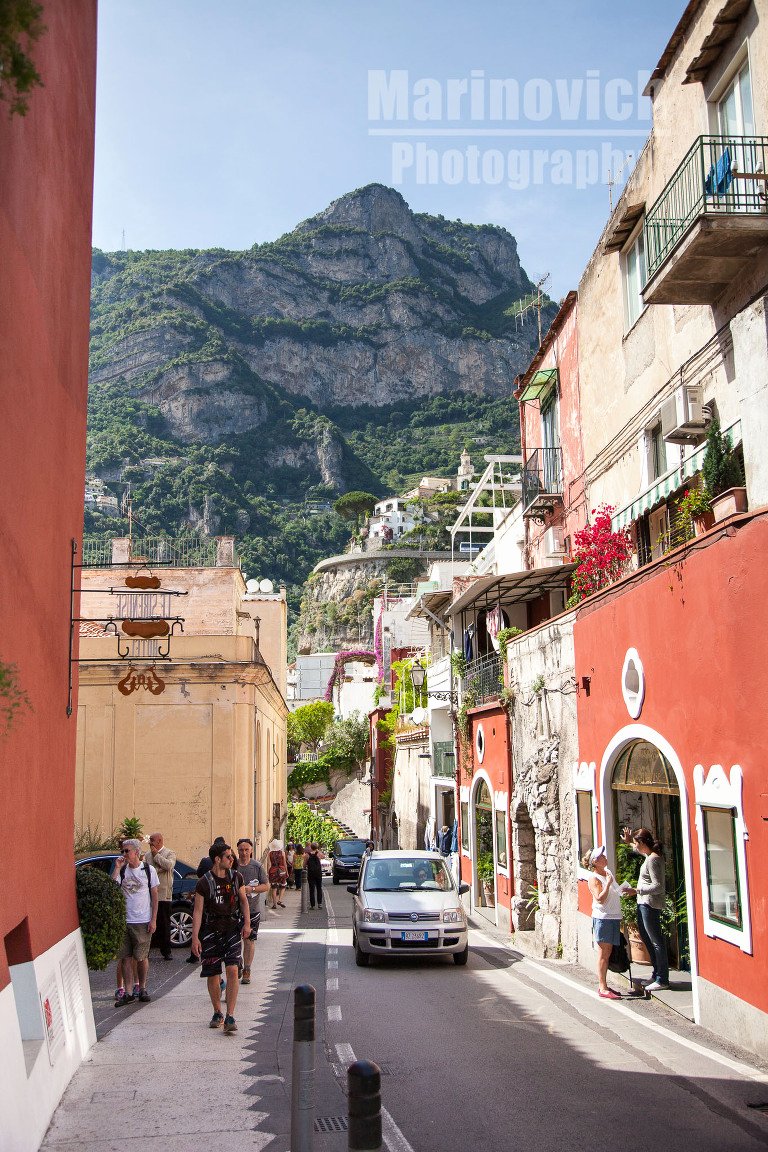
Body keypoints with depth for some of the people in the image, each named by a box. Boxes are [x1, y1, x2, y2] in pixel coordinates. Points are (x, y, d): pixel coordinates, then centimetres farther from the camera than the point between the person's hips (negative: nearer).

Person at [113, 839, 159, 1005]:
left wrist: (153, 919, -3)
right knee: (124, 957, 2)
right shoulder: (122, 870, 3)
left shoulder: (148, 870, 0)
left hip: (143, 921, -1)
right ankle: (122, 990, 8)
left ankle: (141, 988, 20)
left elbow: (154, 896, 2)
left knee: (142, 957, 6)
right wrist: (117, 868, -15)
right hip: (124, 921, 1)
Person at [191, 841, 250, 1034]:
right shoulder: (204, 883, -8)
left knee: (232, 970, -12)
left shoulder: (236, 877, 3)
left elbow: (244, 901, 13)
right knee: (213, 974, 5)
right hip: (211, 931, -1)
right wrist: (195, 937, -11)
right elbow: (198, 911, -6)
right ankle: (217, 1013, 26)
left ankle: (230, 1017, -9)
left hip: (232, 929, 2)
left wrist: (247, 923, 1)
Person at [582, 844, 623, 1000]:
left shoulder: (609, 872, 14)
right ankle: (603, 988, -4)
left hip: (614, 917, 8)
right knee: (603, 954, -5)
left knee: (607, 953, 11)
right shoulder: (594, 878, -10)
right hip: (602, 918, -8)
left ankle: (603, 986, 16)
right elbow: (600, 899, -19)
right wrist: (608, 883, -19)